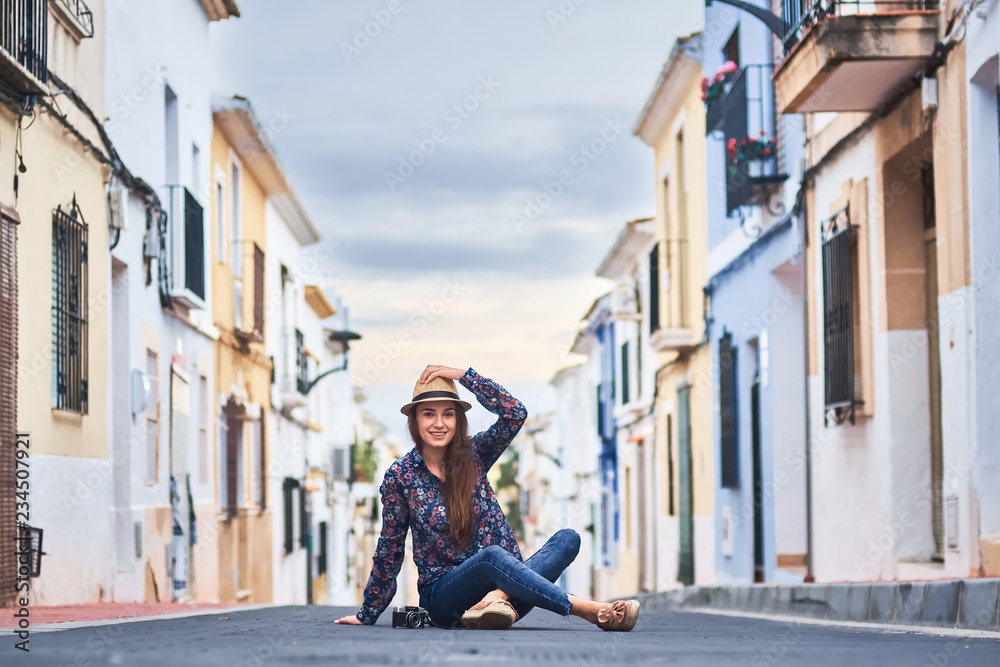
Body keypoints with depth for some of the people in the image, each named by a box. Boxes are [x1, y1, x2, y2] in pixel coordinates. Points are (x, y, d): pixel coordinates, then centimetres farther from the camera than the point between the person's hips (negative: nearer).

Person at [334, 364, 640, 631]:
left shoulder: (473, 455, 7)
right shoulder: (400, 477, 0)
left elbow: (515, 413, -8)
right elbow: (389, 550, 8)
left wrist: (462, 375, -7)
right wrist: (368, 614, 13)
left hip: (501, 577, 4)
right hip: (442, 598, -4)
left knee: (567, 539, -20)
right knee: (492, 555, -38)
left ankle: (498, 598, -42)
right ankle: (592, 612, -41)